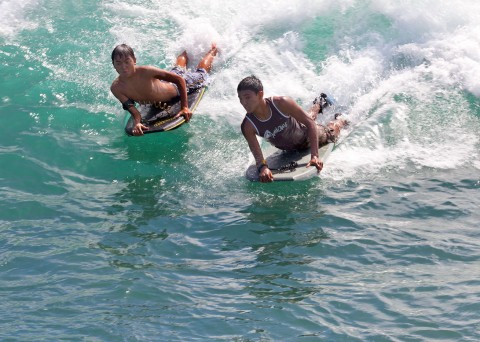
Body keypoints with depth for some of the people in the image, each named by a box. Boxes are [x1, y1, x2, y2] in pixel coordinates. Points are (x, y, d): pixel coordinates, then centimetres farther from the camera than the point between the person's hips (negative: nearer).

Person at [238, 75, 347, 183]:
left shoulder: (281, 103, -43)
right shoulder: (248, 126, -38)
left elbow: (310, 123, -36)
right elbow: (257, 155, -35)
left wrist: (315, 156, -45)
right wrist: (262, 167, -61)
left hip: (304, 133, -3)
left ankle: (339, 120, 59)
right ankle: (317, 106, 67)